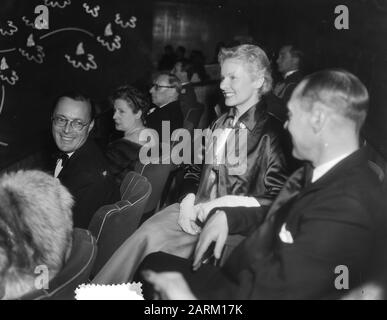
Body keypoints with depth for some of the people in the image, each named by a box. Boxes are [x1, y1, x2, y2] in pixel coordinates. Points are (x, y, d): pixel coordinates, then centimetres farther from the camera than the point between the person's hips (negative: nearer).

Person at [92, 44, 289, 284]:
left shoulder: (272, 133, -7)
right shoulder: (220, 124, 17)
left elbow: (278, 199, -10)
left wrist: (225, 202, -17)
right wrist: (189, 201, -1)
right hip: (197, 211, 6)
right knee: (144, 236, -19)